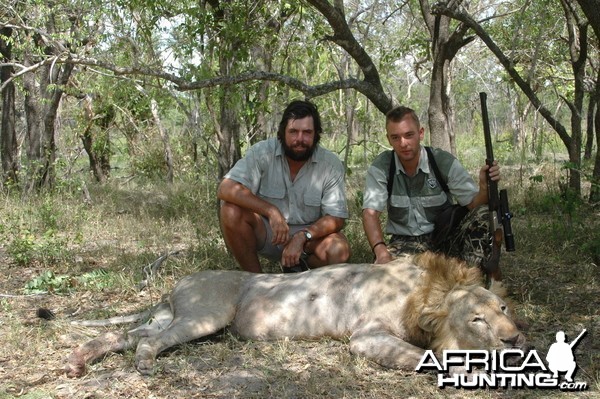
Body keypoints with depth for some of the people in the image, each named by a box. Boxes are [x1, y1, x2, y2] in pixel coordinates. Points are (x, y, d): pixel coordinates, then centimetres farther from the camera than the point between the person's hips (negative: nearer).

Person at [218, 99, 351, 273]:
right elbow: (226, 189, -23)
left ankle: (296, 268, 4)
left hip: (309, 234, 0)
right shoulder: (262, 152, -13)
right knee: (231, 210, -28)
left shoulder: (331, 164, -10)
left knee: (339, 250, -29)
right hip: (265, 232, 0)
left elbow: (336, 218, -11)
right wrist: (272, 211, -34)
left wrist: (302, 237, -29)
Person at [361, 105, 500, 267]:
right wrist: (381, 251, -37)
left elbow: (473, 203, -9)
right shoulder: (380, 167, -11)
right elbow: (370, 213, -18)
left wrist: (485, 187, -35)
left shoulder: (444, 162, -10)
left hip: (443, 236, 1)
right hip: (404, 241, -1)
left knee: (484, 215, -25)